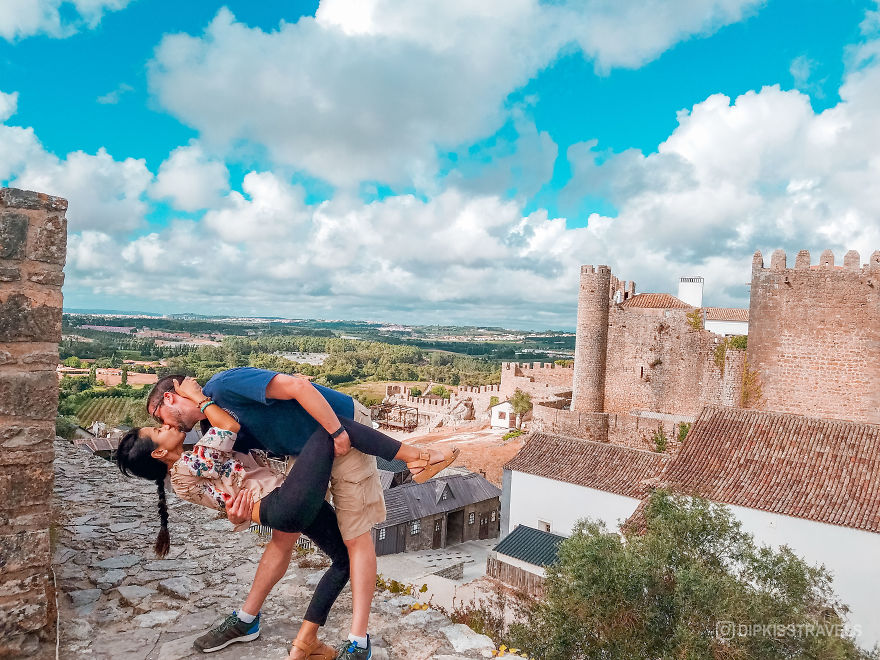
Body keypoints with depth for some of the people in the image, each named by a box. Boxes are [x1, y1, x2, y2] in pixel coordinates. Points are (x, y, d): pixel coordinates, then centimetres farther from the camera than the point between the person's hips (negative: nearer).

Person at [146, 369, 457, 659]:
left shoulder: (223, 385, -21)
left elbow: (297, 386, -31)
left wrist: (337, 432, -27)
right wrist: (239, 510, -16)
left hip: (344, 432, -9)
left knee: (355, 537, -2)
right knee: (284, 534, 16)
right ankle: (244, 620, 30)